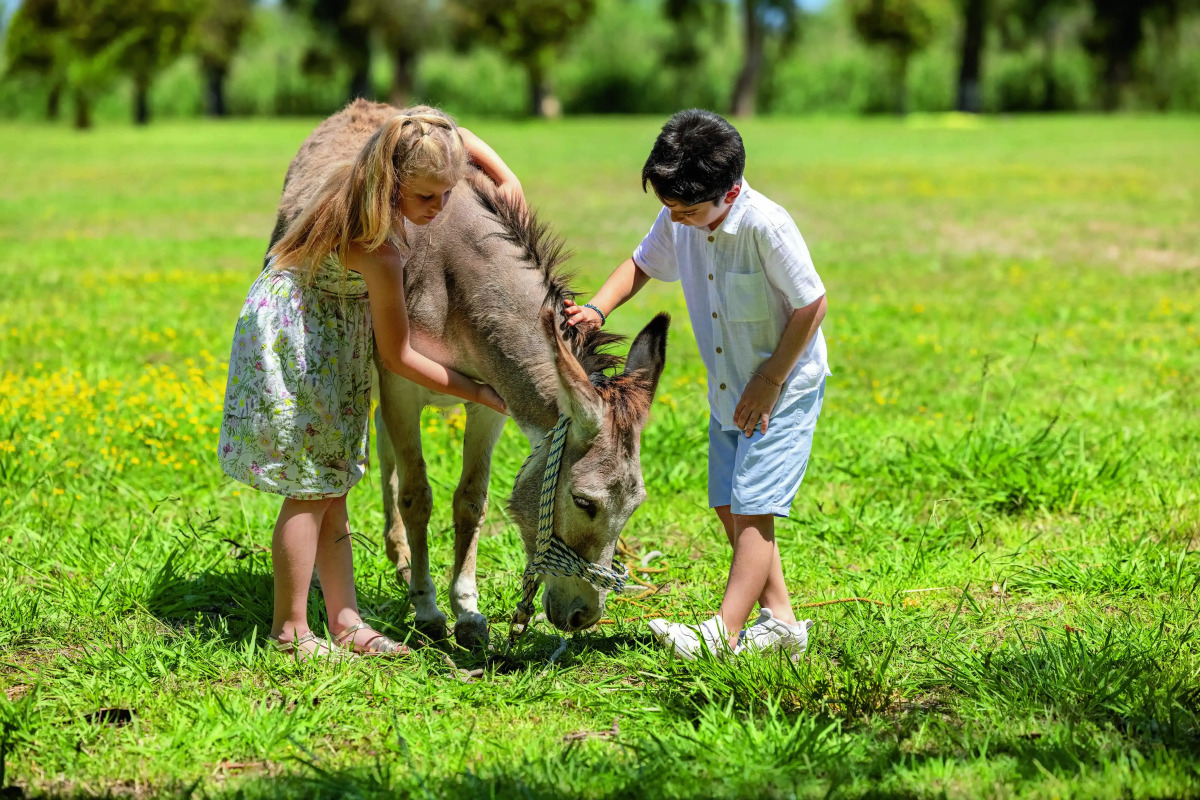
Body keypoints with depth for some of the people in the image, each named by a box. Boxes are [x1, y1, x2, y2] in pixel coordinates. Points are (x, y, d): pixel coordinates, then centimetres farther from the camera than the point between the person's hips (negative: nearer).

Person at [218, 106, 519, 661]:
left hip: (324, 341, 10)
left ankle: (345, 619, 16)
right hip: (295, 342, -10)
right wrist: (479, 393, -14)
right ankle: (289, 631, 5)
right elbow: (397, 357, -20)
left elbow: (459, 139, 12)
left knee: (331, 488, 11)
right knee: (311, 490, -4)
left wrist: (504, 174, 0)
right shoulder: (379, 252, -32)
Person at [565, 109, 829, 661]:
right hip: (727, 392, 8)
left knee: (752, 509, -10)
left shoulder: (766, 226, -27)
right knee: (728, 507, 9)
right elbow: (640, 265, 12)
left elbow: (811, 305, -20)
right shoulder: (676, 222, -7)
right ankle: (780, 620, 17)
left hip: (785, 388, -8)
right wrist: (597, 310, -7)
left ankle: (722, 633, -11)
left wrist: (769, 383, -16)